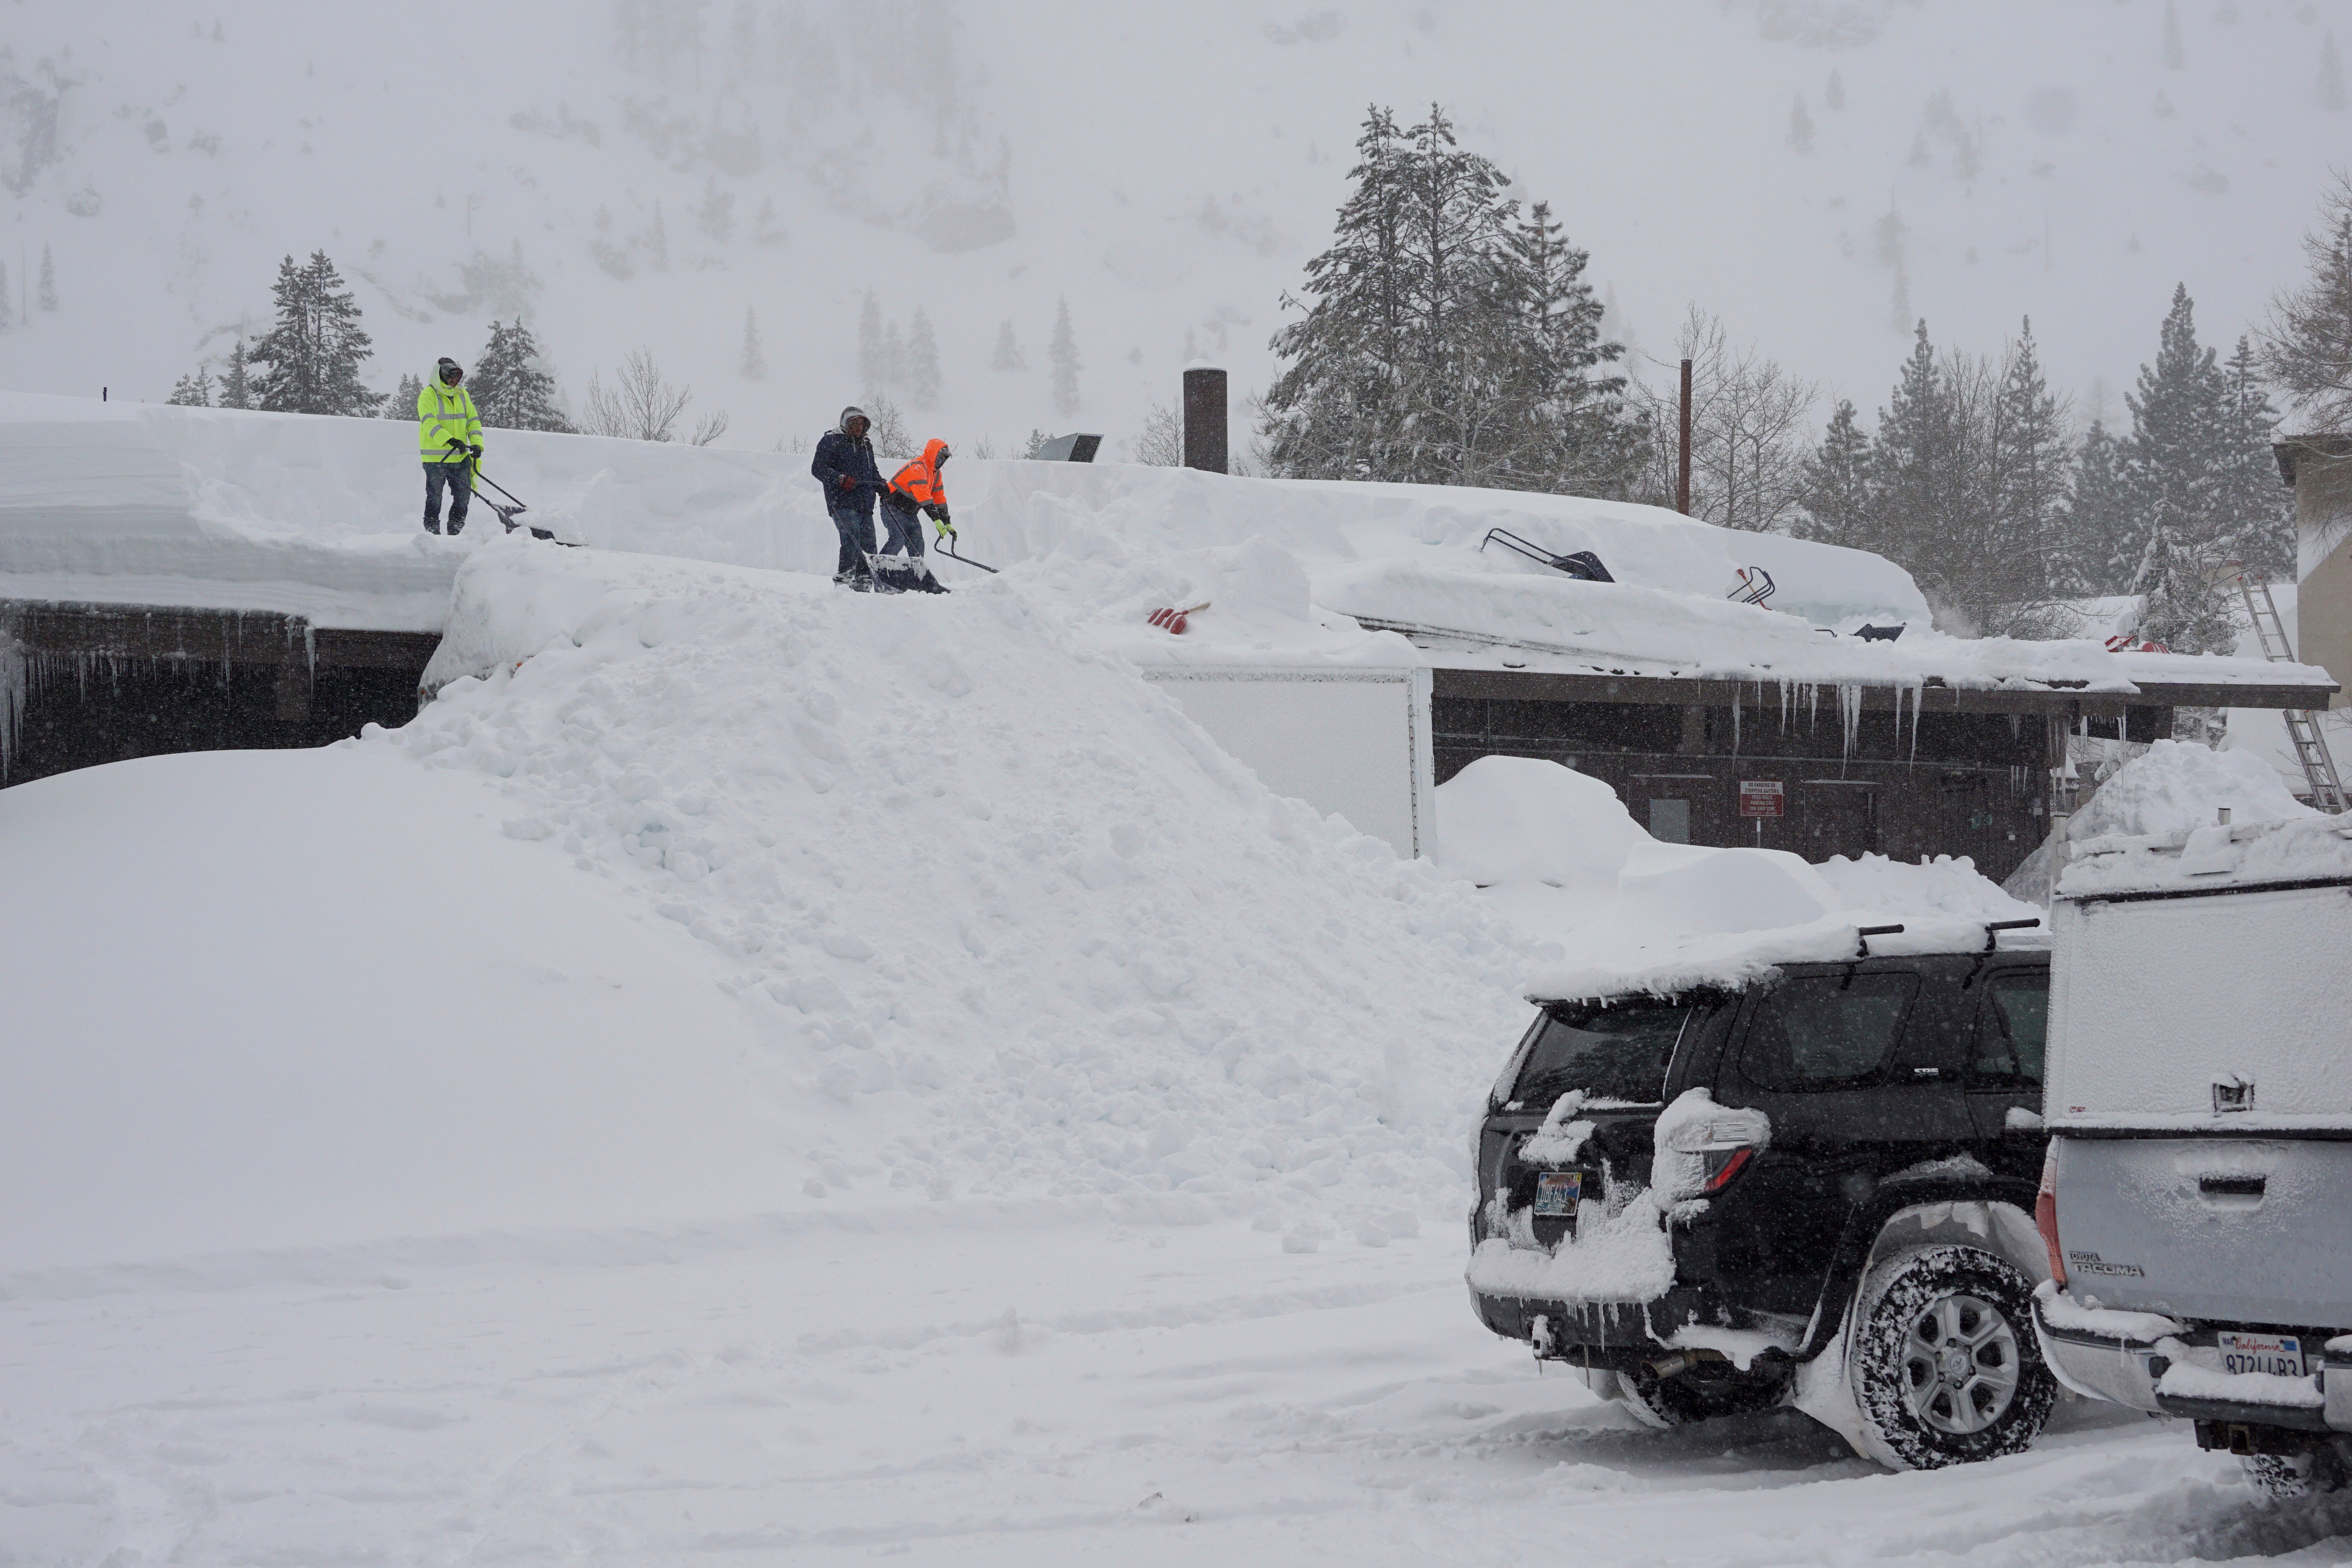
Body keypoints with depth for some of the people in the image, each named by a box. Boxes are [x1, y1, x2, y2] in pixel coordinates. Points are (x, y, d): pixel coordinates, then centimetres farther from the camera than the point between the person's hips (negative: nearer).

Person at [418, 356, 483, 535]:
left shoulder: (462, 395, 12)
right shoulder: (428, 395, -7)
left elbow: (473, 420, 13)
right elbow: (429, 422, -19)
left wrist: (476, 444, -5)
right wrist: (450, 440, -31)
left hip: (461, 457, 5)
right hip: (436, 458, -5)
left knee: (464, 495, 6)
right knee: (435, 498, 0)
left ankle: (455, 532, 18)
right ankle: (432, 532, 10)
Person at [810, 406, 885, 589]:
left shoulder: (866, 445, 24)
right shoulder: (832, 441, 1)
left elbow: (873, 471, 37)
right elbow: (818, 468, -8)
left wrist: (881, 486, 17)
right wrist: (840, 479, -21)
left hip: (865, 505, 7)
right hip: (843, 504, -7)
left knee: (868, 546, 1)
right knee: (852, 542, -21)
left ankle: (864, 582, 6)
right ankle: (844, 578, -19)